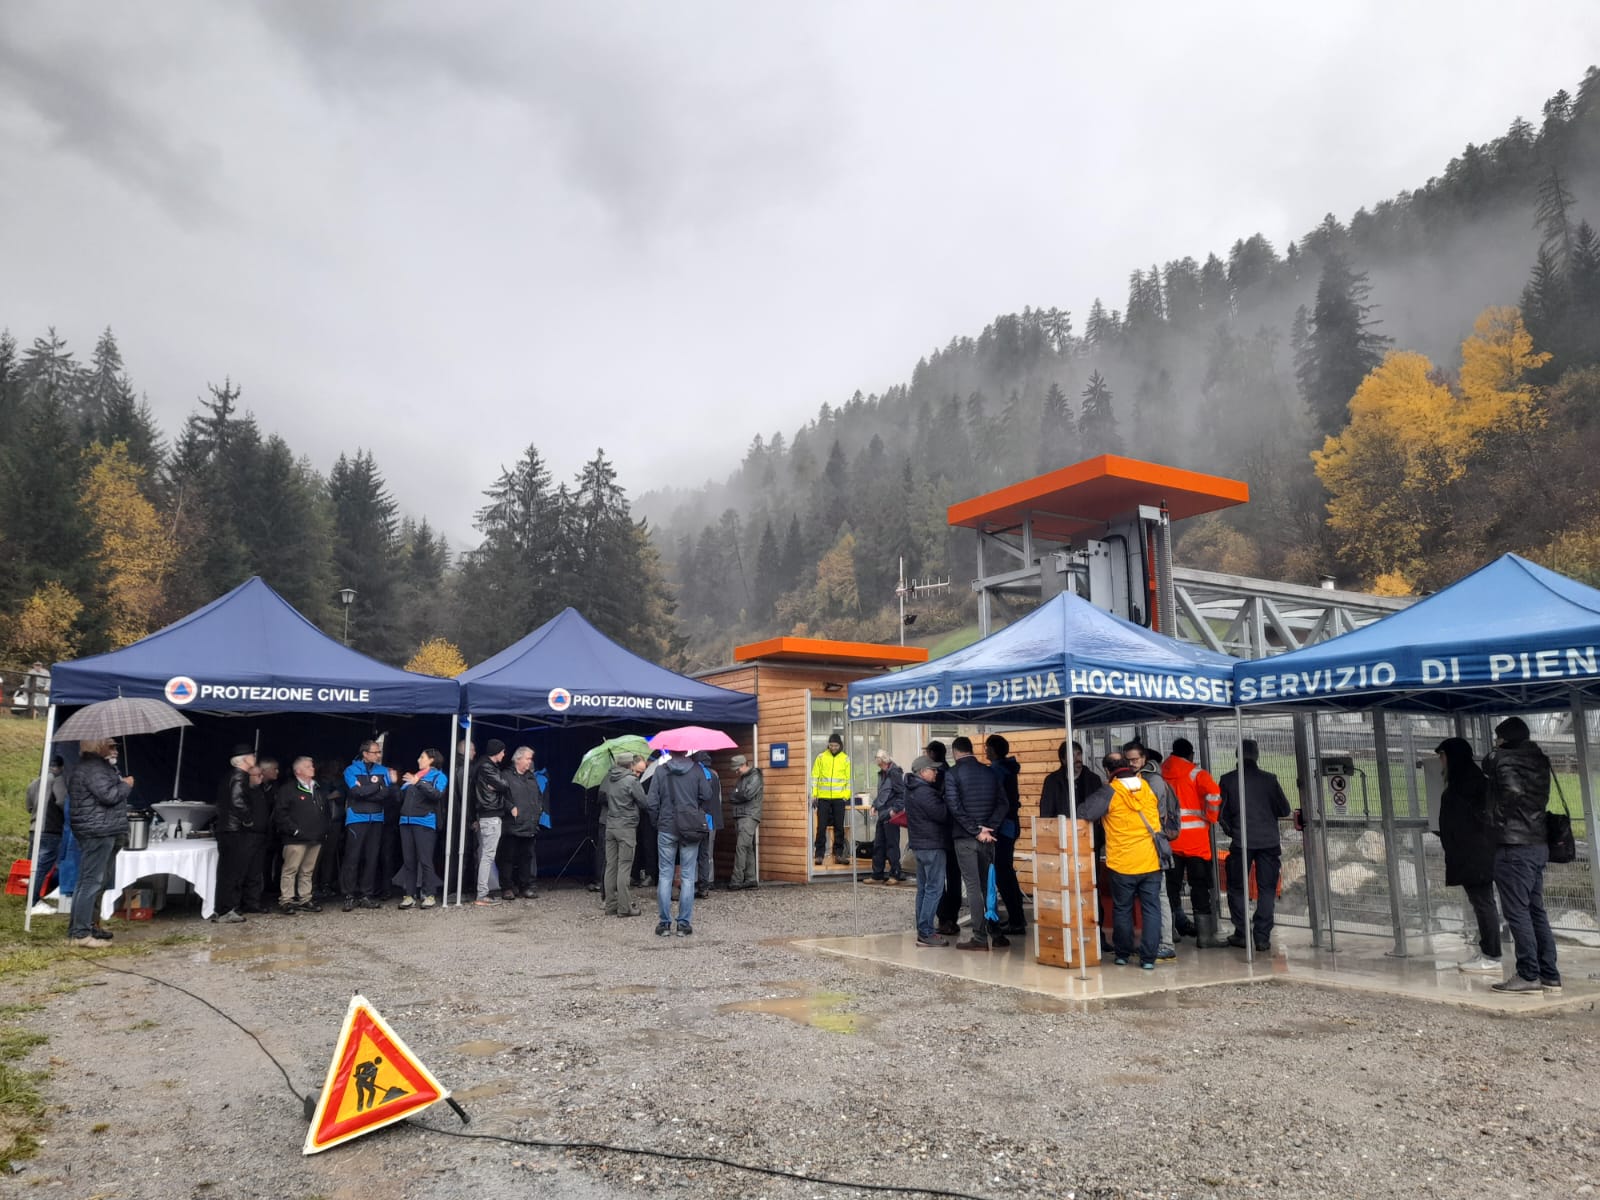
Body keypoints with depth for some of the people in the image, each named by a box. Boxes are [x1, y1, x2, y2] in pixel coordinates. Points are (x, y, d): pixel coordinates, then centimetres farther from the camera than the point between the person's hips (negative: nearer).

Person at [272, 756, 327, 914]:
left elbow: (325, 810, 26)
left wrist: (324, 829, 15)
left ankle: (305, 900, 17)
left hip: (315, 838, 7)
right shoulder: (288, 788, -4)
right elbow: (279, 812, -10)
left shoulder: (317, 789, 19)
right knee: (290, 869, -7)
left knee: (308, 871, 11)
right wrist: (293, 829, -14)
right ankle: (286, 901, -2)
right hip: (296, 839, -7)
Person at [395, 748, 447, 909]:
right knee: (408, 860, 4)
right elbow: (401, 797, 21)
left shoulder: (438, 776, 5)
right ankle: (409, 895, 6)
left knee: (425, 860, -8)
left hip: (425, 822, -6)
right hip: (406, 821, 6)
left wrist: (419, 783, -16)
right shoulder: (414, 775, 24)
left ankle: (429, 895, -4)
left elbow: (438, 794, -14)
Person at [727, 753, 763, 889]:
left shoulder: (755, 777, -4)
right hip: (739, 817, 9)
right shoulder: (742, 779, 22)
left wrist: (736, 796, 1)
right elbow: (732, 797, 19)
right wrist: (740, 796, -1)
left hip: (749, 816, -9)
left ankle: (737, 881, -19)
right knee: (748, 848, 9)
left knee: (741, 847, -16)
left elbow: (747, 794, -16)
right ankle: (750, 879, 11)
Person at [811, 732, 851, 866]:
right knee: (821, 826, 0)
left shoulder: (846, 759, 4)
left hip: (839, 798, 1)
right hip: (823, 797, -1)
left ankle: (838, 854, 12)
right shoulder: (821, 757, 3)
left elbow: (849, 779, 4)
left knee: (839, 827, 5)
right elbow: (814, 777, 3)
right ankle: (819, 854, 5)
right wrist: (814, 795, -3)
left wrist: (846, 795, -5)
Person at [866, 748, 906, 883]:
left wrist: (895, 809, -20)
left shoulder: (894, 773, -12)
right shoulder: (882, 774, 15)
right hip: (882, 814, 9)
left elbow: (902, 793, -16)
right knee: (878, 845, 12)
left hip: (891, 816, -9)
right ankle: (877, 875, 19)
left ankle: (896, 874, 7)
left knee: (892, 844, -2)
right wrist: (875, 805, 12)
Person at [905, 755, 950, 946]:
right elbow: (942, 814, -20)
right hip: (932, 844, -10)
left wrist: (943, 803, 1)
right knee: (934, 889, -6)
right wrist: (949, 804, -4)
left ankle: (923, 928, 21)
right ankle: (926, 933, -7)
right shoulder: (924, 792, -20)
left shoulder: (912, 789, 11)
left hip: (919, 843, 10)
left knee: (923, 888, 15)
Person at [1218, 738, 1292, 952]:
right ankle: (1262, 937, 5)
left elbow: (1220, 813, -1)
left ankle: (1242, 934, 10)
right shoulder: (1269, 779, -2)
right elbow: (1284, 810, 1)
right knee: (1267, 890, 8)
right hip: (1268, 841, 1)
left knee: (1237, 888, 12)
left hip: (1241, 842, 0)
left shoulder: (1227, 780, -3)